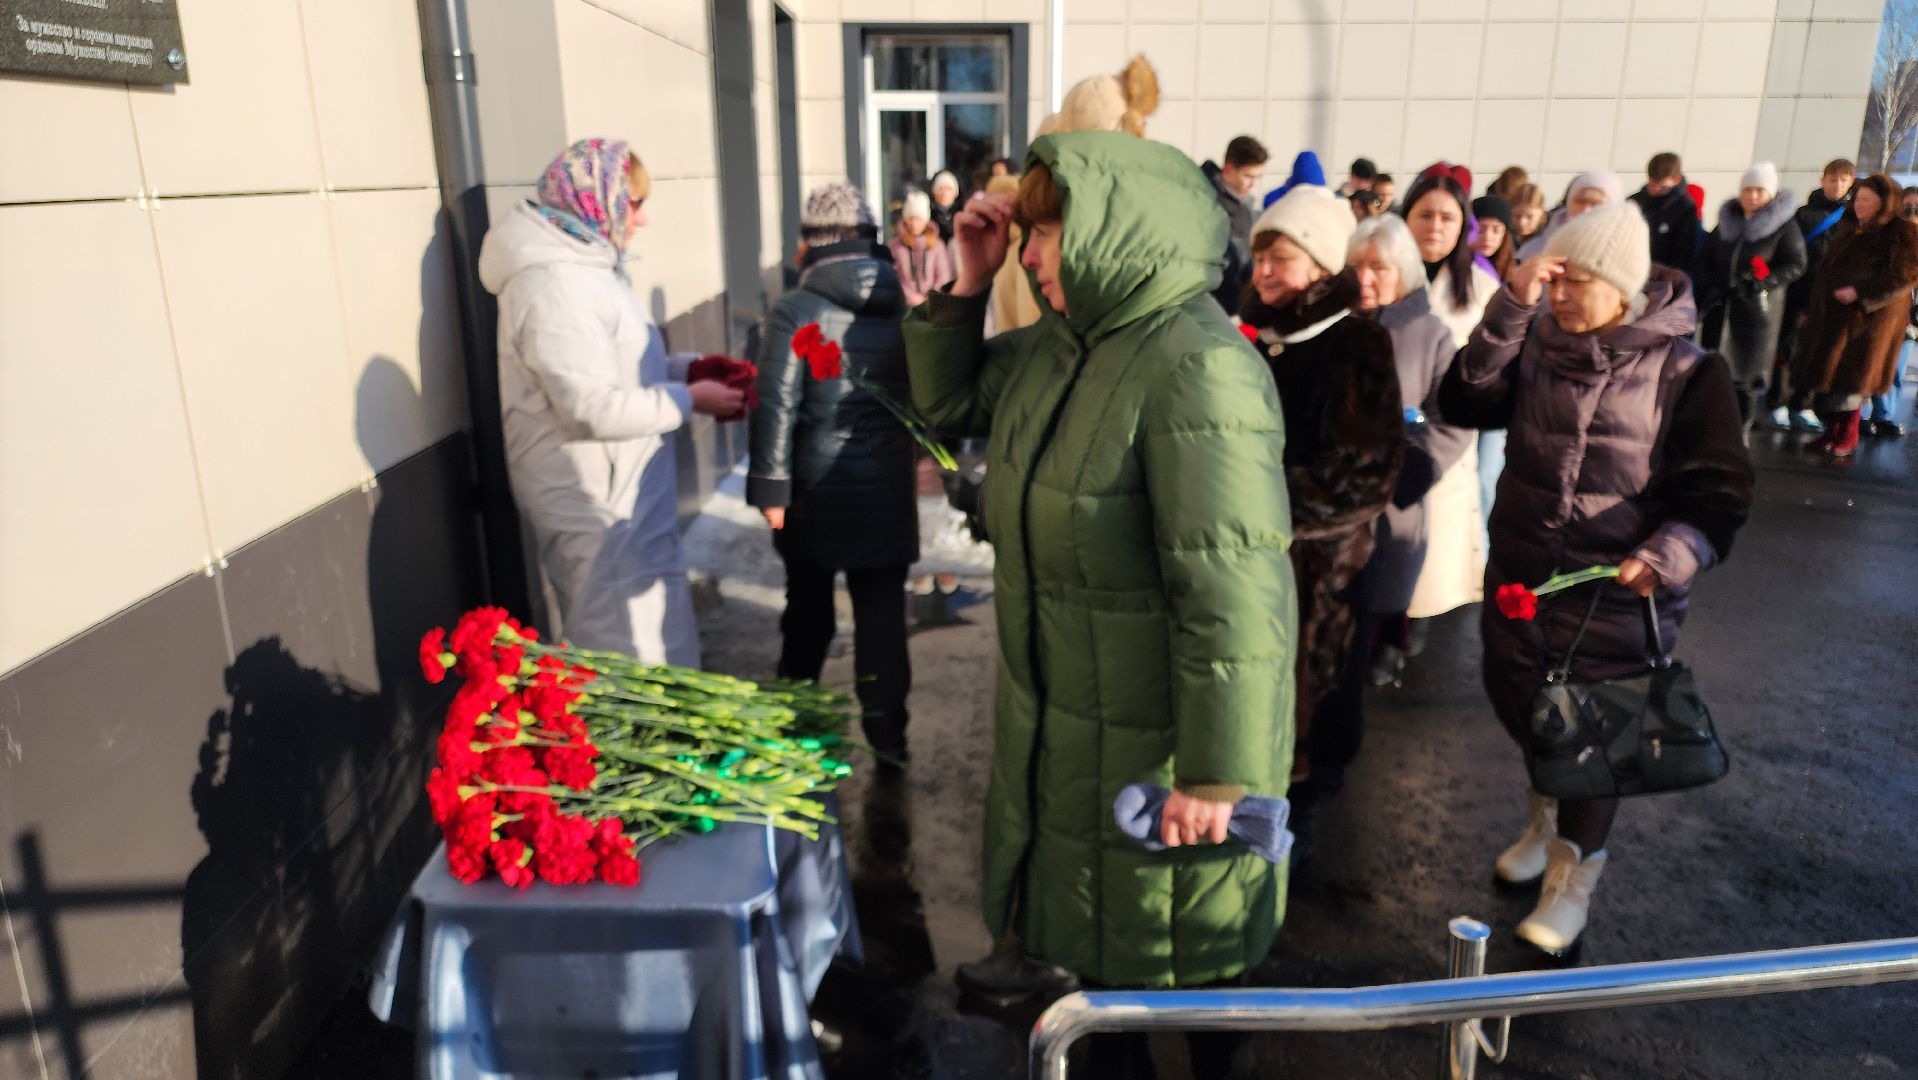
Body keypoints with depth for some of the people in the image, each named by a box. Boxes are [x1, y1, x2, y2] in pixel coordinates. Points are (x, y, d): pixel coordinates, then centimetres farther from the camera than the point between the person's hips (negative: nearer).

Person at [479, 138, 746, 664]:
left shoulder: (586, 262, 11)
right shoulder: (554, 284, -22)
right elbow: (596, 409, -26)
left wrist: (689, 368, 4)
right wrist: (690, 399, -15)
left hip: (626, 497, 10)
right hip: (595, 507, -10)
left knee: (664, 639, 21)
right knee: (632, 664, -2)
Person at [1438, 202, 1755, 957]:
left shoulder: (1686, 372, -10)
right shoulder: (1537, 345, -1)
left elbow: (1718, 491, -10)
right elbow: (1465, 404, -15)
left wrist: (1670, 553, -28)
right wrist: (1510, 307, -22)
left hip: (1618, 592, -4)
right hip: (1520, 573, 4)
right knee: (1514, 700, 17)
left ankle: (1574, 871, 28)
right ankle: (1550, 812, 48)